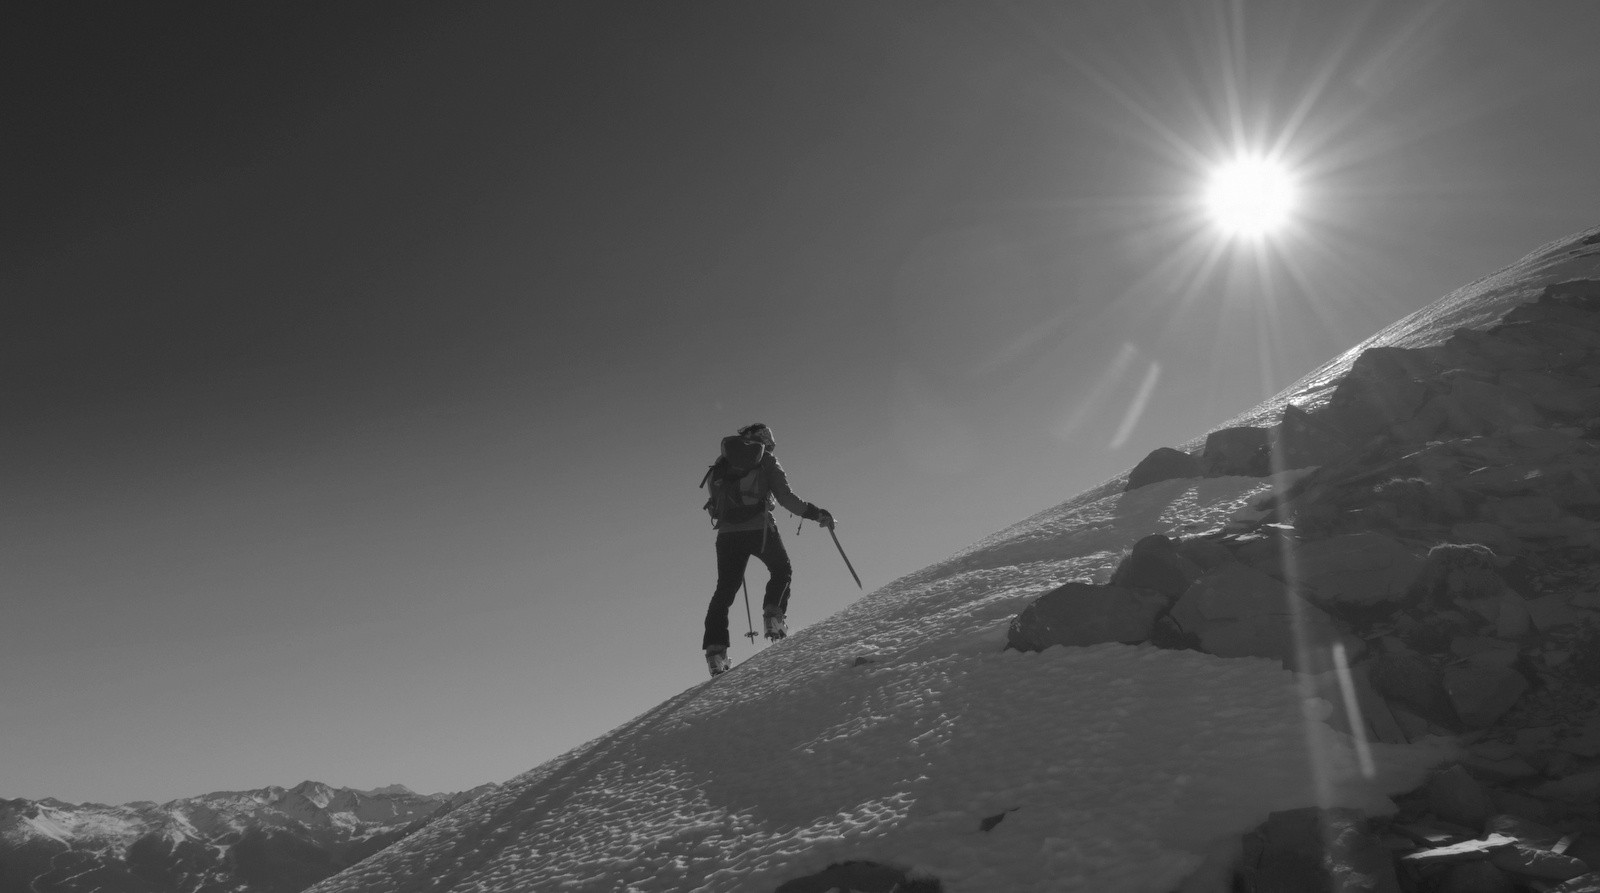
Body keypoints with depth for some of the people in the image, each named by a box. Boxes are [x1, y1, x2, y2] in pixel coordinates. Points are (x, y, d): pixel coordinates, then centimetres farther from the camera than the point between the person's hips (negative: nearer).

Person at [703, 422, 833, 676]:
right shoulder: (767, 462, 4)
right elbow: (786, 498, -6)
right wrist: (815, 513, 0)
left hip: (727, 532, 4)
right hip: (759, 529, -4)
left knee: (725, 590, 9)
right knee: (782, 570, 22)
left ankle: (715, 649, -4)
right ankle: (774, 616, -1)